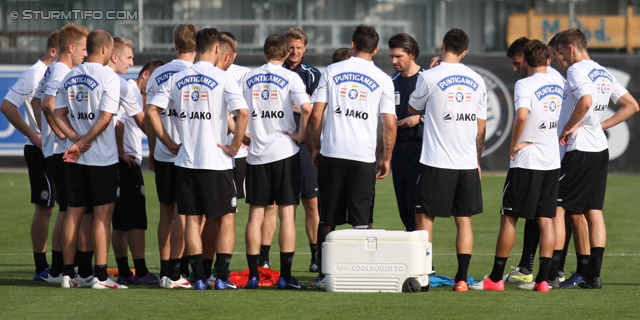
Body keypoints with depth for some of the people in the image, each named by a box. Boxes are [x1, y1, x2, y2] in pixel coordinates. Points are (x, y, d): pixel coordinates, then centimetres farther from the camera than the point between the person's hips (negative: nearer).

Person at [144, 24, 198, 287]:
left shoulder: (158, 75, 6)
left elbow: (149, 116, 9)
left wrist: (152, 151, 19)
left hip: (162, 155, 4)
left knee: (166, 211, 11)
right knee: (182, 212, -2)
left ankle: (165, 270, 13)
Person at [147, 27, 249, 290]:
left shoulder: (177, 79, 5)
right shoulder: (222, 79, -7)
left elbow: (152, 110, 2)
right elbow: (242, 113, -19)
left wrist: (169, 144, 7)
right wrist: (234, 146, -8)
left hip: (185, 161, 3)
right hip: (216, 161, -3)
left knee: (192, 219, 8)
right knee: (226, 219, 7)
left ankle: (199, 278, 5)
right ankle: (222, 277, 0)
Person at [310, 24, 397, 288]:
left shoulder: (332, 71, 4)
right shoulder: (382, 79, 2)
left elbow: (316, 114, 2)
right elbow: (390, 125, -1)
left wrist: (316, 147, 13)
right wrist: (387, 158, 10)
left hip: (332, 154, 1)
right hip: (364, 157, -1)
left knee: (327, 220, 7)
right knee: (361, 222, 4)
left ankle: (324, 274, 7)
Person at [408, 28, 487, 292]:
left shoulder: (430, 77, -8)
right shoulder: (476, 81, 6)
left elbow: (413, 109, 10)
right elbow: (481, 127, 12)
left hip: (437, 162, -4)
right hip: (468, 163, 4)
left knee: (424, 218, 3)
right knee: (464, 219, 8)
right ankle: (462, 278, 4)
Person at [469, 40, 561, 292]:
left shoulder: (525, 85, -13)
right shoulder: (557, 84, 7)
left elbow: (522, 115, -30)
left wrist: (515, 143, -17)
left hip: (526, 161, -6)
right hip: (552, 161, 6)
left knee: (508, 217, 3)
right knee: (546, 219, 5)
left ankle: (496, 278, 6)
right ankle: (542, 279, 2)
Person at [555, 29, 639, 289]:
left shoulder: (577, 70, -10)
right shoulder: (605, 74, 16)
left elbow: (586, 101, -29)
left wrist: (568, 127, -16)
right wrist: (602, 126, 12)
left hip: (579, 150, -9)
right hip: (600, 148, 9)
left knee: (557, 208, -5)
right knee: (594, 212, 8)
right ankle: (593, 275, 6)